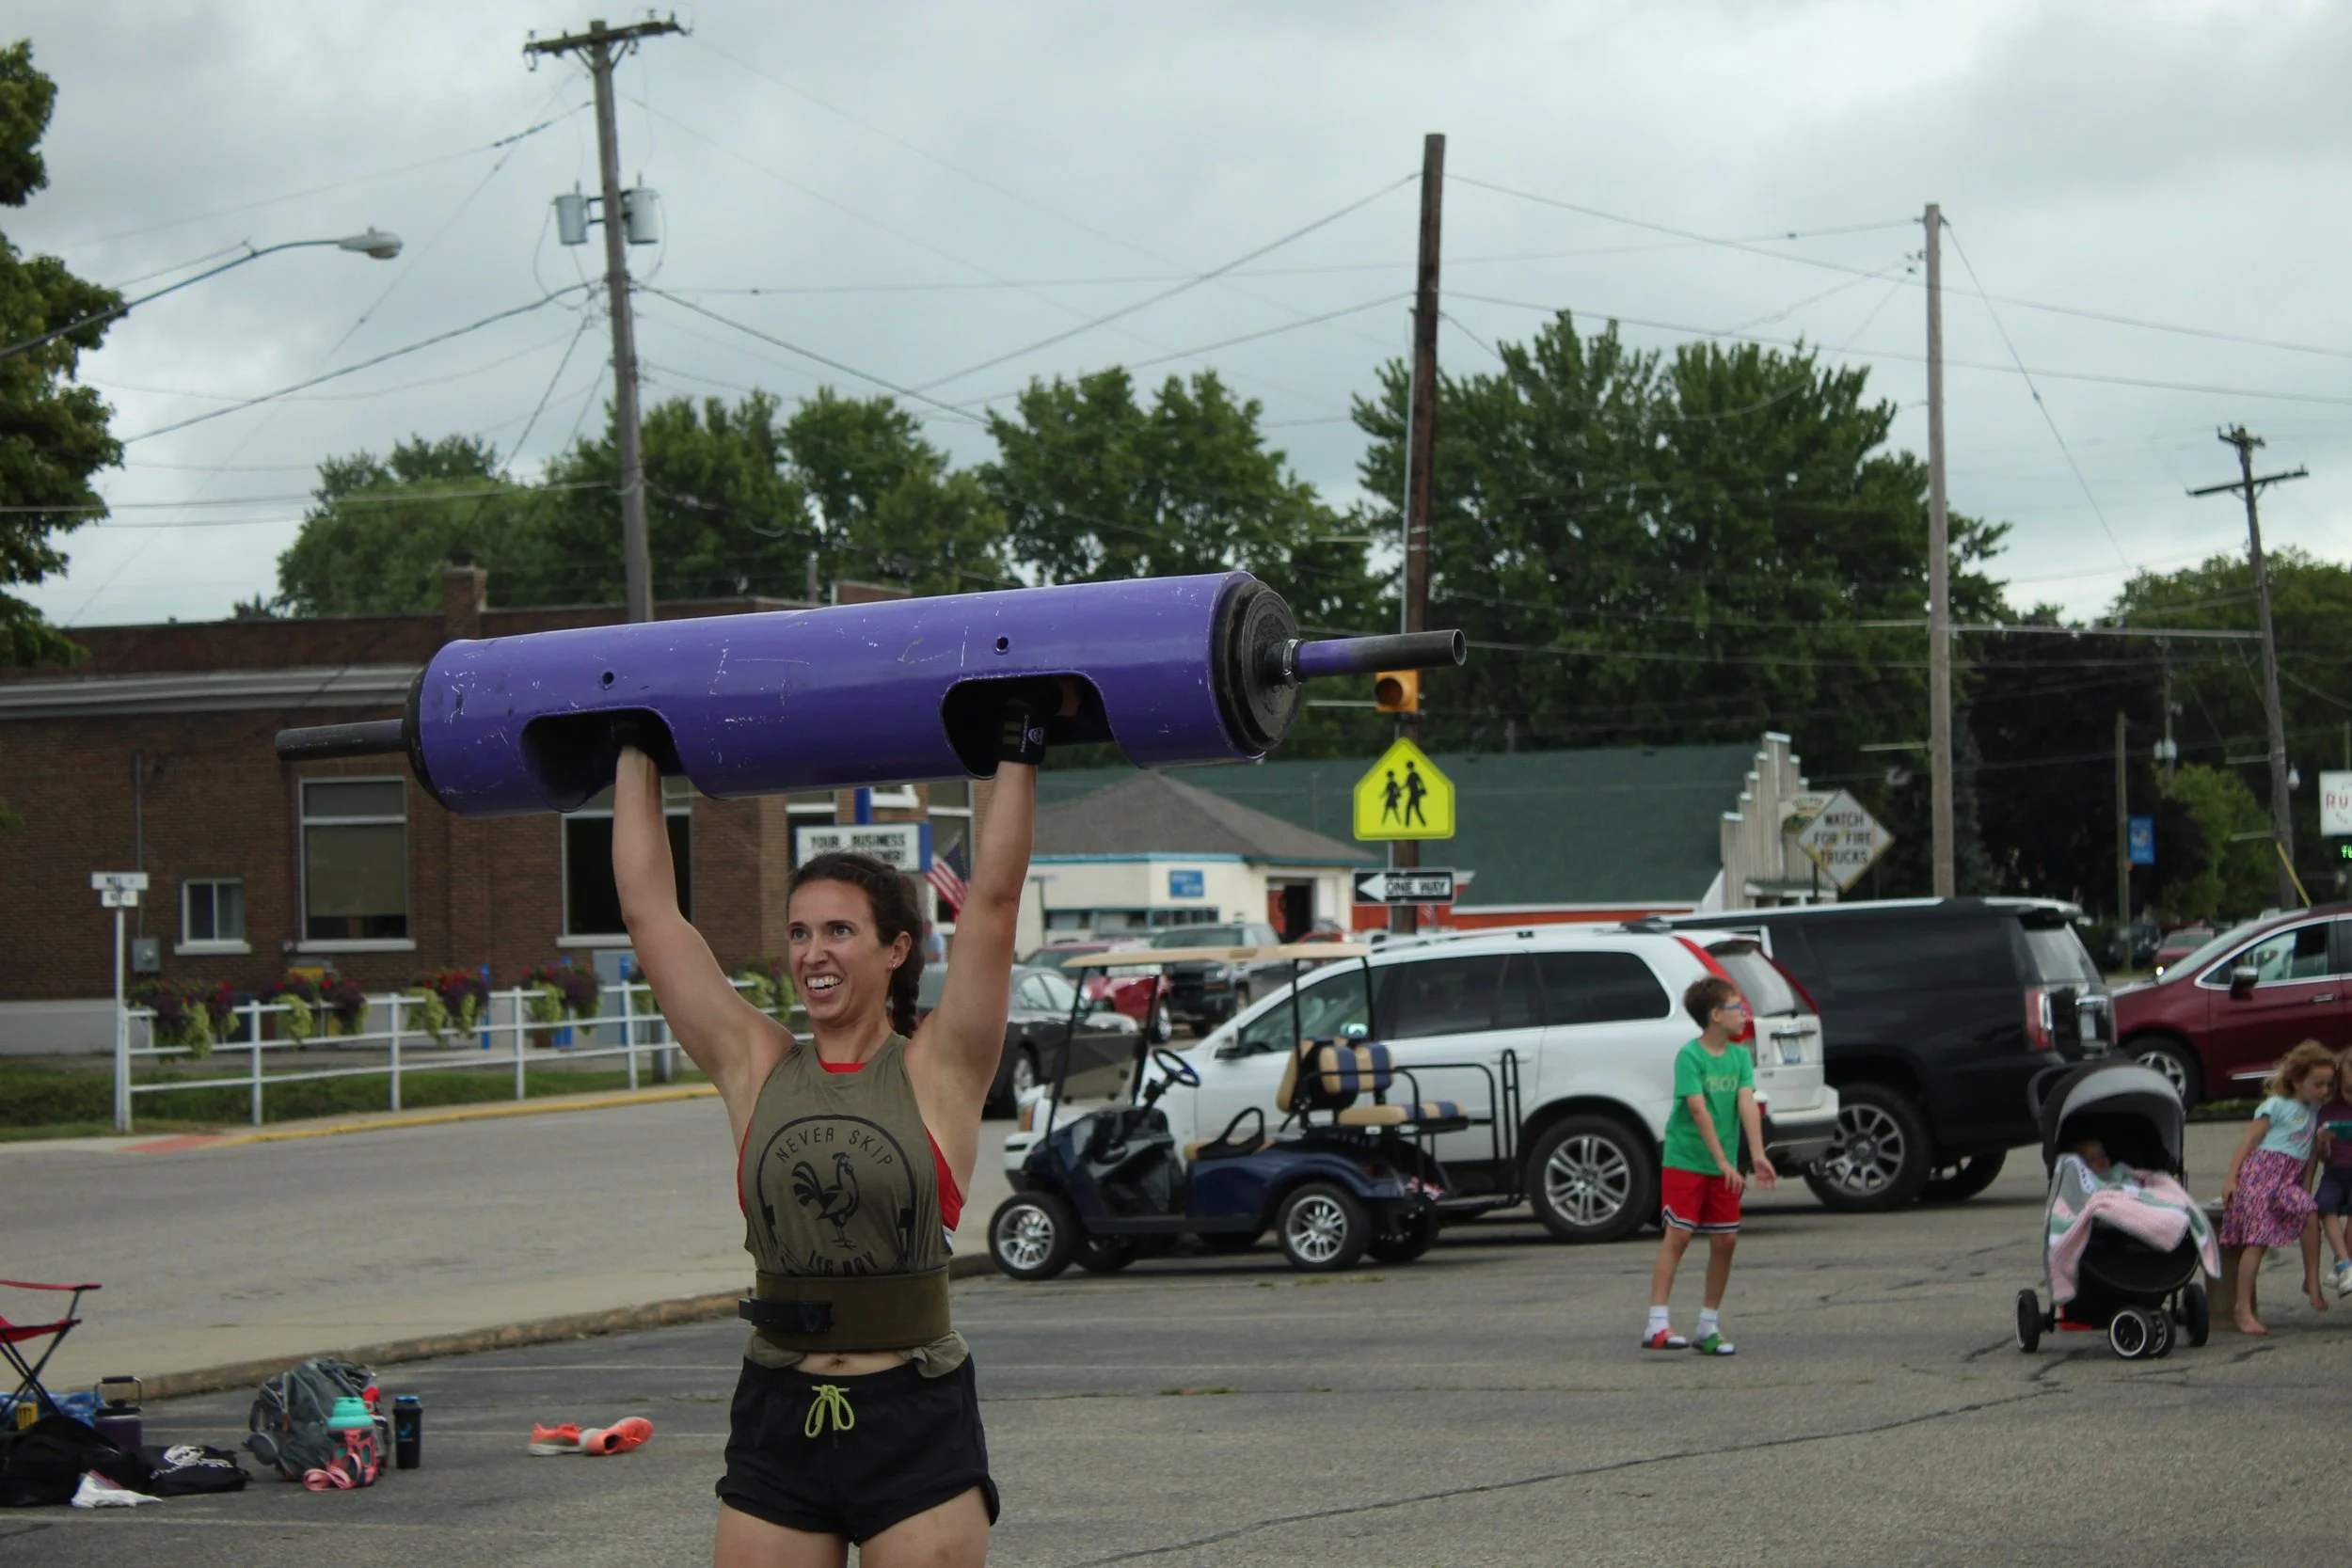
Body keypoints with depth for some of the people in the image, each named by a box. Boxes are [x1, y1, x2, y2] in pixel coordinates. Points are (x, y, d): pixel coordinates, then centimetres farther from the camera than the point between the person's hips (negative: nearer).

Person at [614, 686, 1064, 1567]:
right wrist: (637, 756, 13)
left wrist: (1019, 746, -7)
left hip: (914, 1427, -3)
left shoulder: (938, 1071, -1)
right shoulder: (754, 1068, 7)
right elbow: (648, 911, 8)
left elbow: (993, 902, -8)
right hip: (776, 1426, 4)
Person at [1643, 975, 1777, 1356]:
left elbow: (1747, 1104, -7)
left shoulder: (1739, 1057, 4)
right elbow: (1698, 1110, -20)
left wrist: (1757, 1156, -18)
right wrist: (1723, 1161, -26)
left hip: (1723, 1167, 6)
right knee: (1678, 1235, -10)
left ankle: (1709, 1325, 14)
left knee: (1725, 1240, 4)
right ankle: (1658, 1324, -12)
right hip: (1684, 1160, -6)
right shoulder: (1690, 1056, -13)